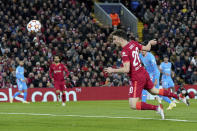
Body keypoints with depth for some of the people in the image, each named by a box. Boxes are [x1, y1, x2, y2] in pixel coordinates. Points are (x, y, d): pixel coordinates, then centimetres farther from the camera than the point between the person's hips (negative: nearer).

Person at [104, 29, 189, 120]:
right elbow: (147, 48, 15)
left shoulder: (125, 52, -21)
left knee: (133, 105, -9)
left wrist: (112, 70, -16)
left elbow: (126, 69, -28)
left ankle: (157, 108, -14)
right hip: (144, 74, 9)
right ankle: (179, 97, 38)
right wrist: (150, 43, 37)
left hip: (136, 79, -9)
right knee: (154, 91, 32)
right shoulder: (133, 43, 1)